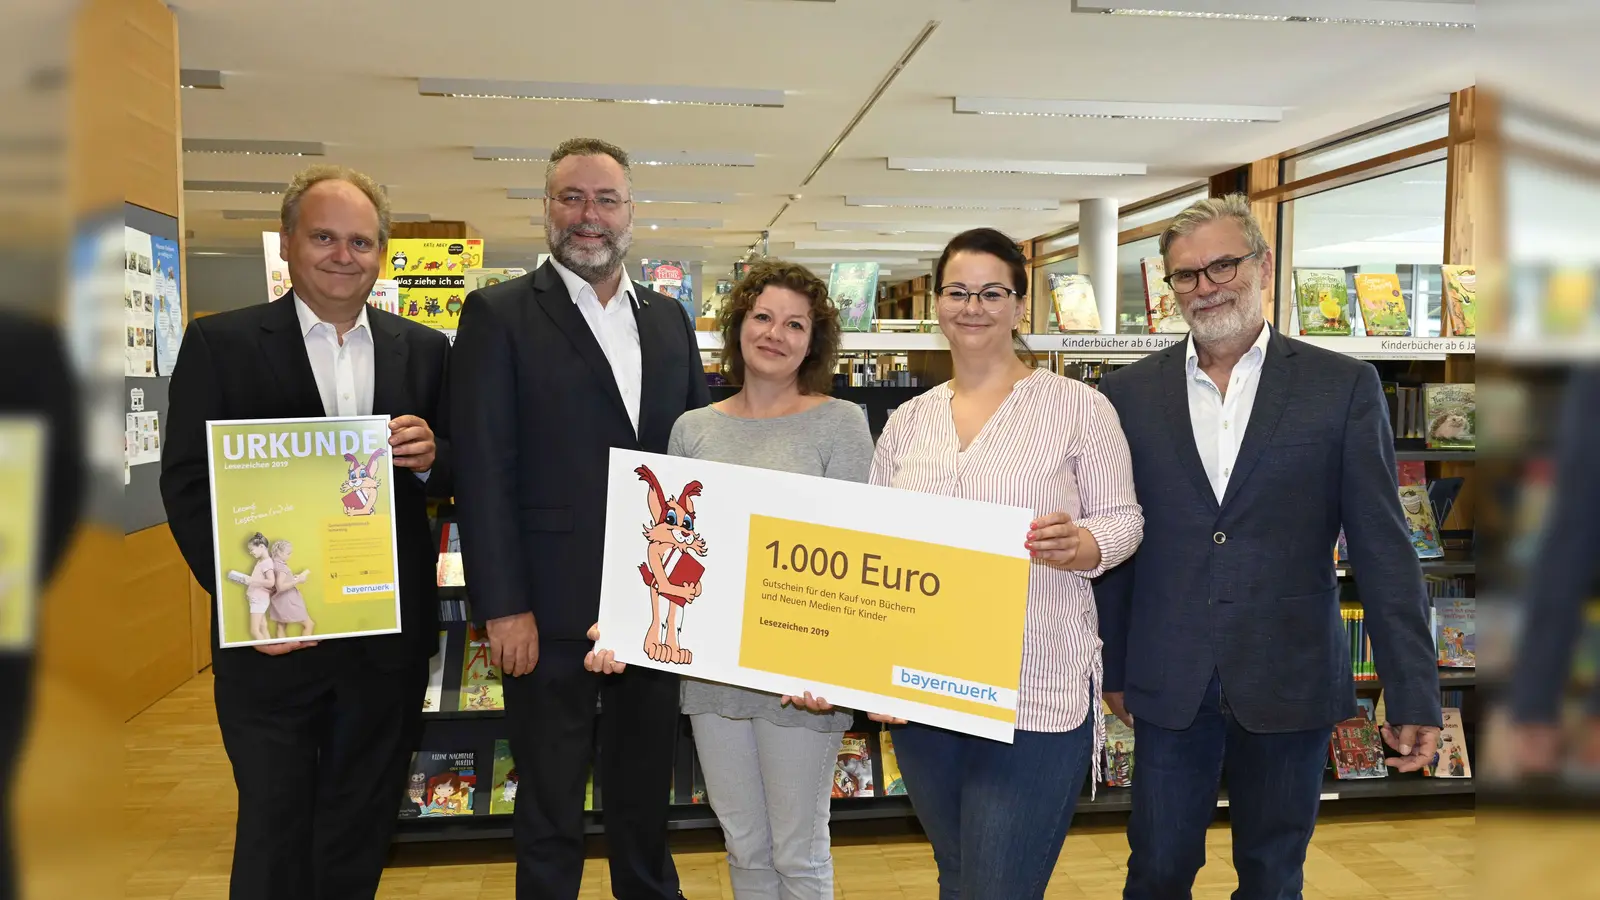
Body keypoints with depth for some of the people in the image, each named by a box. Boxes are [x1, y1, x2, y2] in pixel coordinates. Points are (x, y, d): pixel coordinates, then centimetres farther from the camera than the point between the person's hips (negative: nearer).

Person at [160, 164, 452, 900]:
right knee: (274, 837, 12)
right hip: (271, 641, -2)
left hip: (389, 639, 3)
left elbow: (455, 474, 8)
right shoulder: (220, 343, -2)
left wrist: (430, 455, -16)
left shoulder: (424, 351, 6)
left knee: (360, 838, 18)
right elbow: (187, 485, -6)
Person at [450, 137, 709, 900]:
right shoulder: (499, 314, -4)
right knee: (550, 808, 12)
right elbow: (482, 471, -10)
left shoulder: (668, 318, 10)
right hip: (551, 609, -4)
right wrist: (502, 607, -14)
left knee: (646, 792, 20)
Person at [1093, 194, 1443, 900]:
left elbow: (1382, 548, -3)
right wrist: (1112, 666, 8)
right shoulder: (1129, 394, 2)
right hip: (1169, 684, 1)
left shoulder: (1343, 386, -2)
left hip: (1290, 684, 0)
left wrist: (1414, 695, -5)